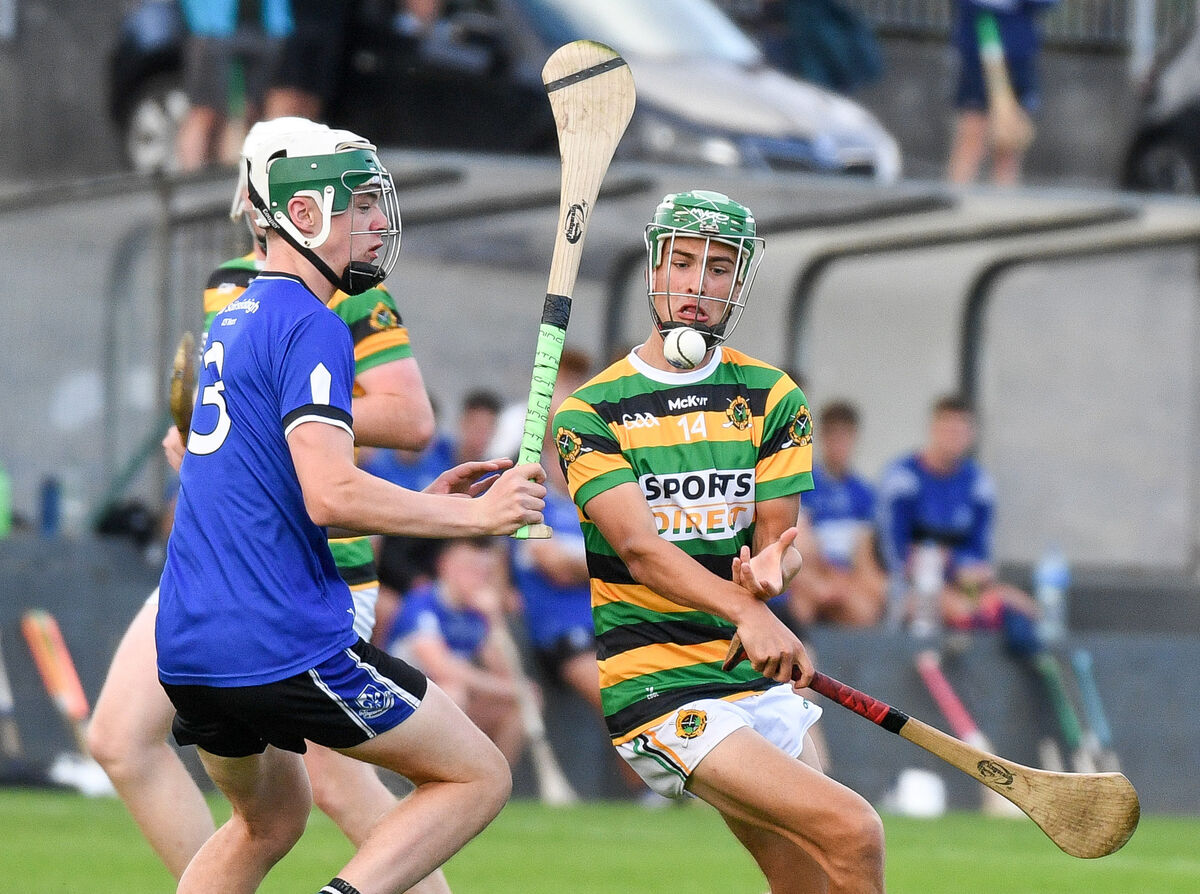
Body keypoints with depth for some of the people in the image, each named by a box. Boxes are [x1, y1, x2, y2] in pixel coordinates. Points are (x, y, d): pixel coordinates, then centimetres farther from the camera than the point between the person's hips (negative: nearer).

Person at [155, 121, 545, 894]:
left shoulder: (234, 324, 18)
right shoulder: (310, 328, -11)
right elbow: (330, 495, -22)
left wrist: (424, 501, 18)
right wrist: (475, 515, -14)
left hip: (188, 649, 9)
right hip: (284, 646, -9)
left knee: (269, 820, 29)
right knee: (479, 777, 2)